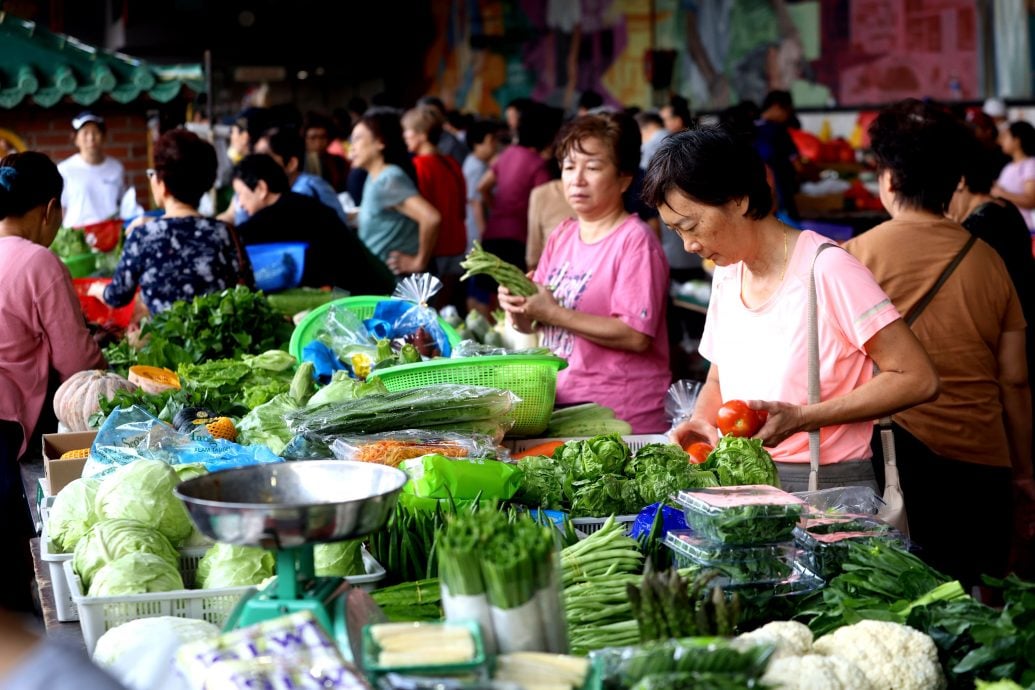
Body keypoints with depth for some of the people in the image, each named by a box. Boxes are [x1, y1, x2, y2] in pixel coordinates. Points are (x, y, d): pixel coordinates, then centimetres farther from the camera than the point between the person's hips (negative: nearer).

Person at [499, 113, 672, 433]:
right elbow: (536, 322, 18)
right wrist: (519, 308, -5)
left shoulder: (635, 240, -8)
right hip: (557, 400, 6)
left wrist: (554, 313, -16)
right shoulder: (561, 236, 13)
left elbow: (637, 336, -17)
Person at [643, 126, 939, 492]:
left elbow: (918, 380, -13)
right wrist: (703, 421, 0)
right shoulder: (726, 275, 11)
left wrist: (800, 418, -19)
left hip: (829, 486, -4)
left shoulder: (827, 270, -12)